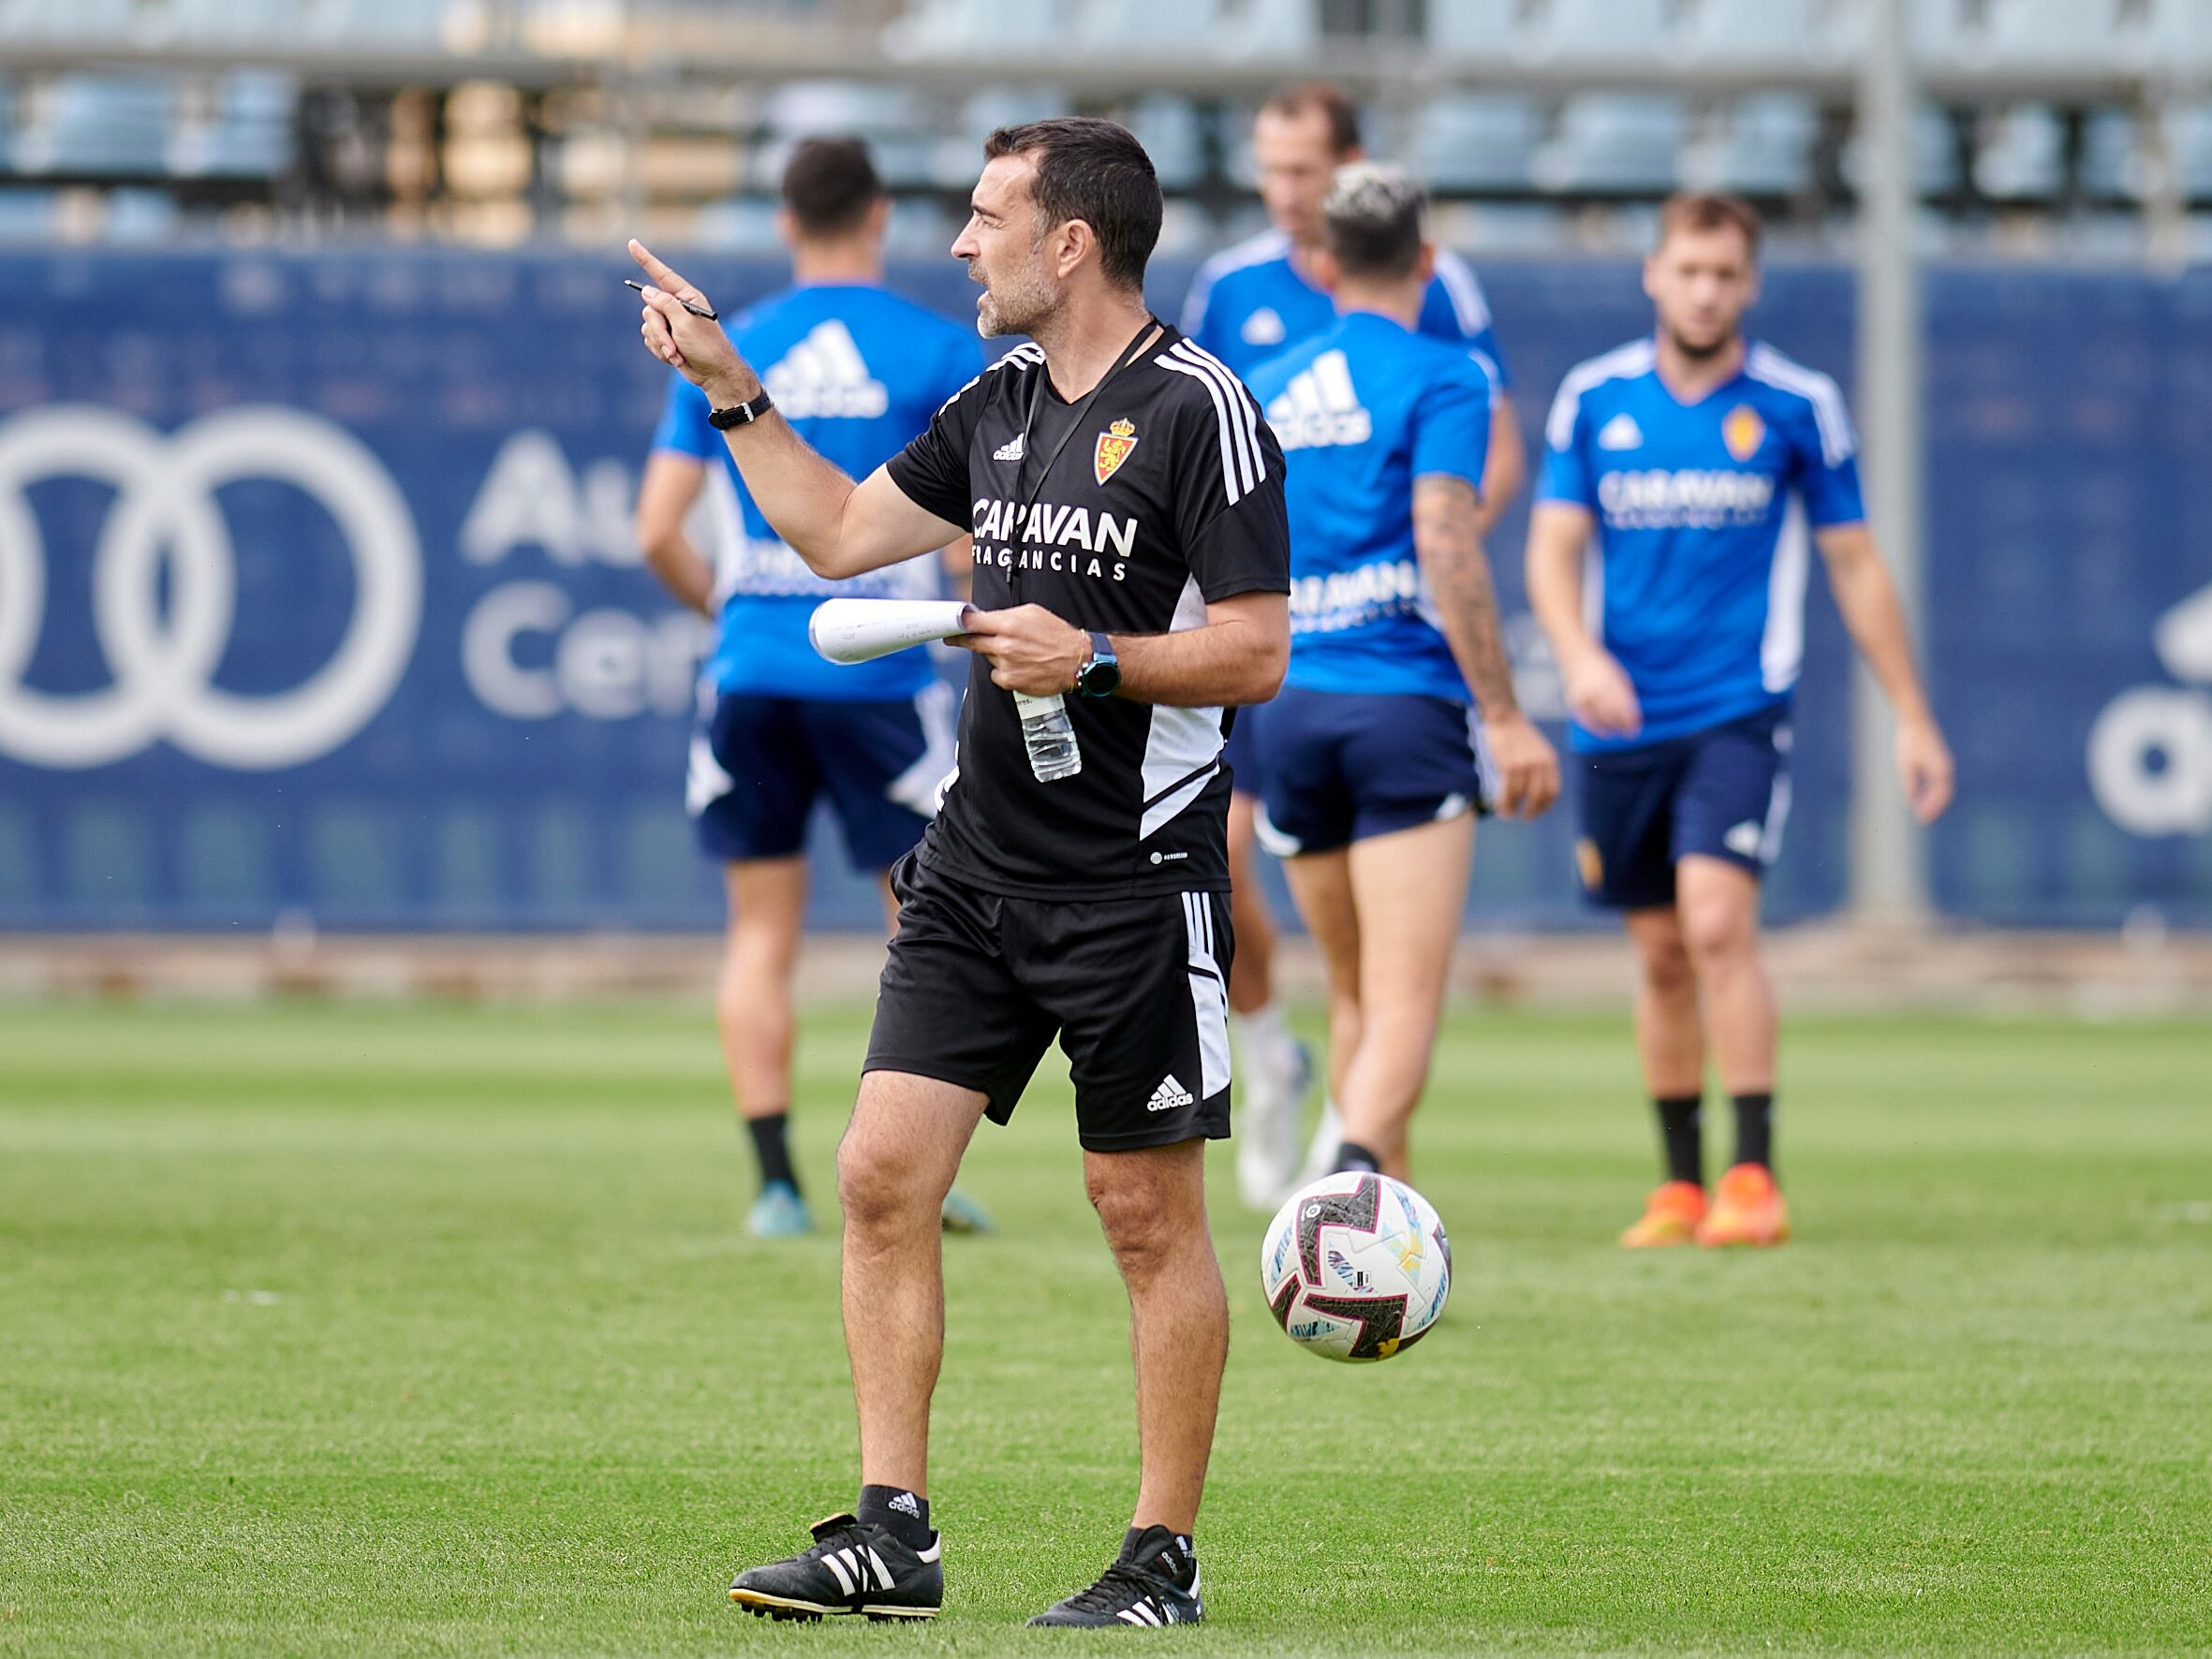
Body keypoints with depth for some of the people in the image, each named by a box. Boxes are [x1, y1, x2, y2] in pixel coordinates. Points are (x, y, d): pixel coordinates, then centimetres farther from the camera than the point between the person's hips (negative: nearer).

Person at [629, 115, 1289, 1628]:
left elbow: (1255, 651, -12)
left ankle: (1164, 1560, 8)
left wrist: (1093, 658, -21)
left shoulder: (1198, 410, -10)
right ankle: (893, 1536, 4)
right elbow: (840, 533, 24)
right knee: (884, 1170, -1)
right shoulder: (998, 408, 13)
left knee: (1150, 1215, -1)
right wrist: (729, 387, 22)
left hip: (1136, 878, -7)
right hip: (977, 865, 7)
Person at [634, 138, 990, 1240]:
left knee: (761, 933, 9)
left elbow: (657, 531, 4)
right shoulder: (938, 355, -2)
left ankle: (776, 1181, 3)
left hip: (752, 675, 2)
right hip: (881, 679, -2)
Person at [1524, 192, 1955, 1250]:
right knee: (1661, 956, 8)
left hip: (1738, 713, -3)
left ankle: (1754, 1181, -15)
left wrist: (1913, 719, 7)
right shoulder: (1594, 400, 5)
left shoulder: (1797, 407, 1)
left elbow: (1854, 565, 7)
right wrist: (1580, 656, -18)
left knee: (1718, 925, -18)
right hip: (1621, 721, 3)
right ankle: (1681, 1186, 19)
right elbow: (1553, 549, 3)